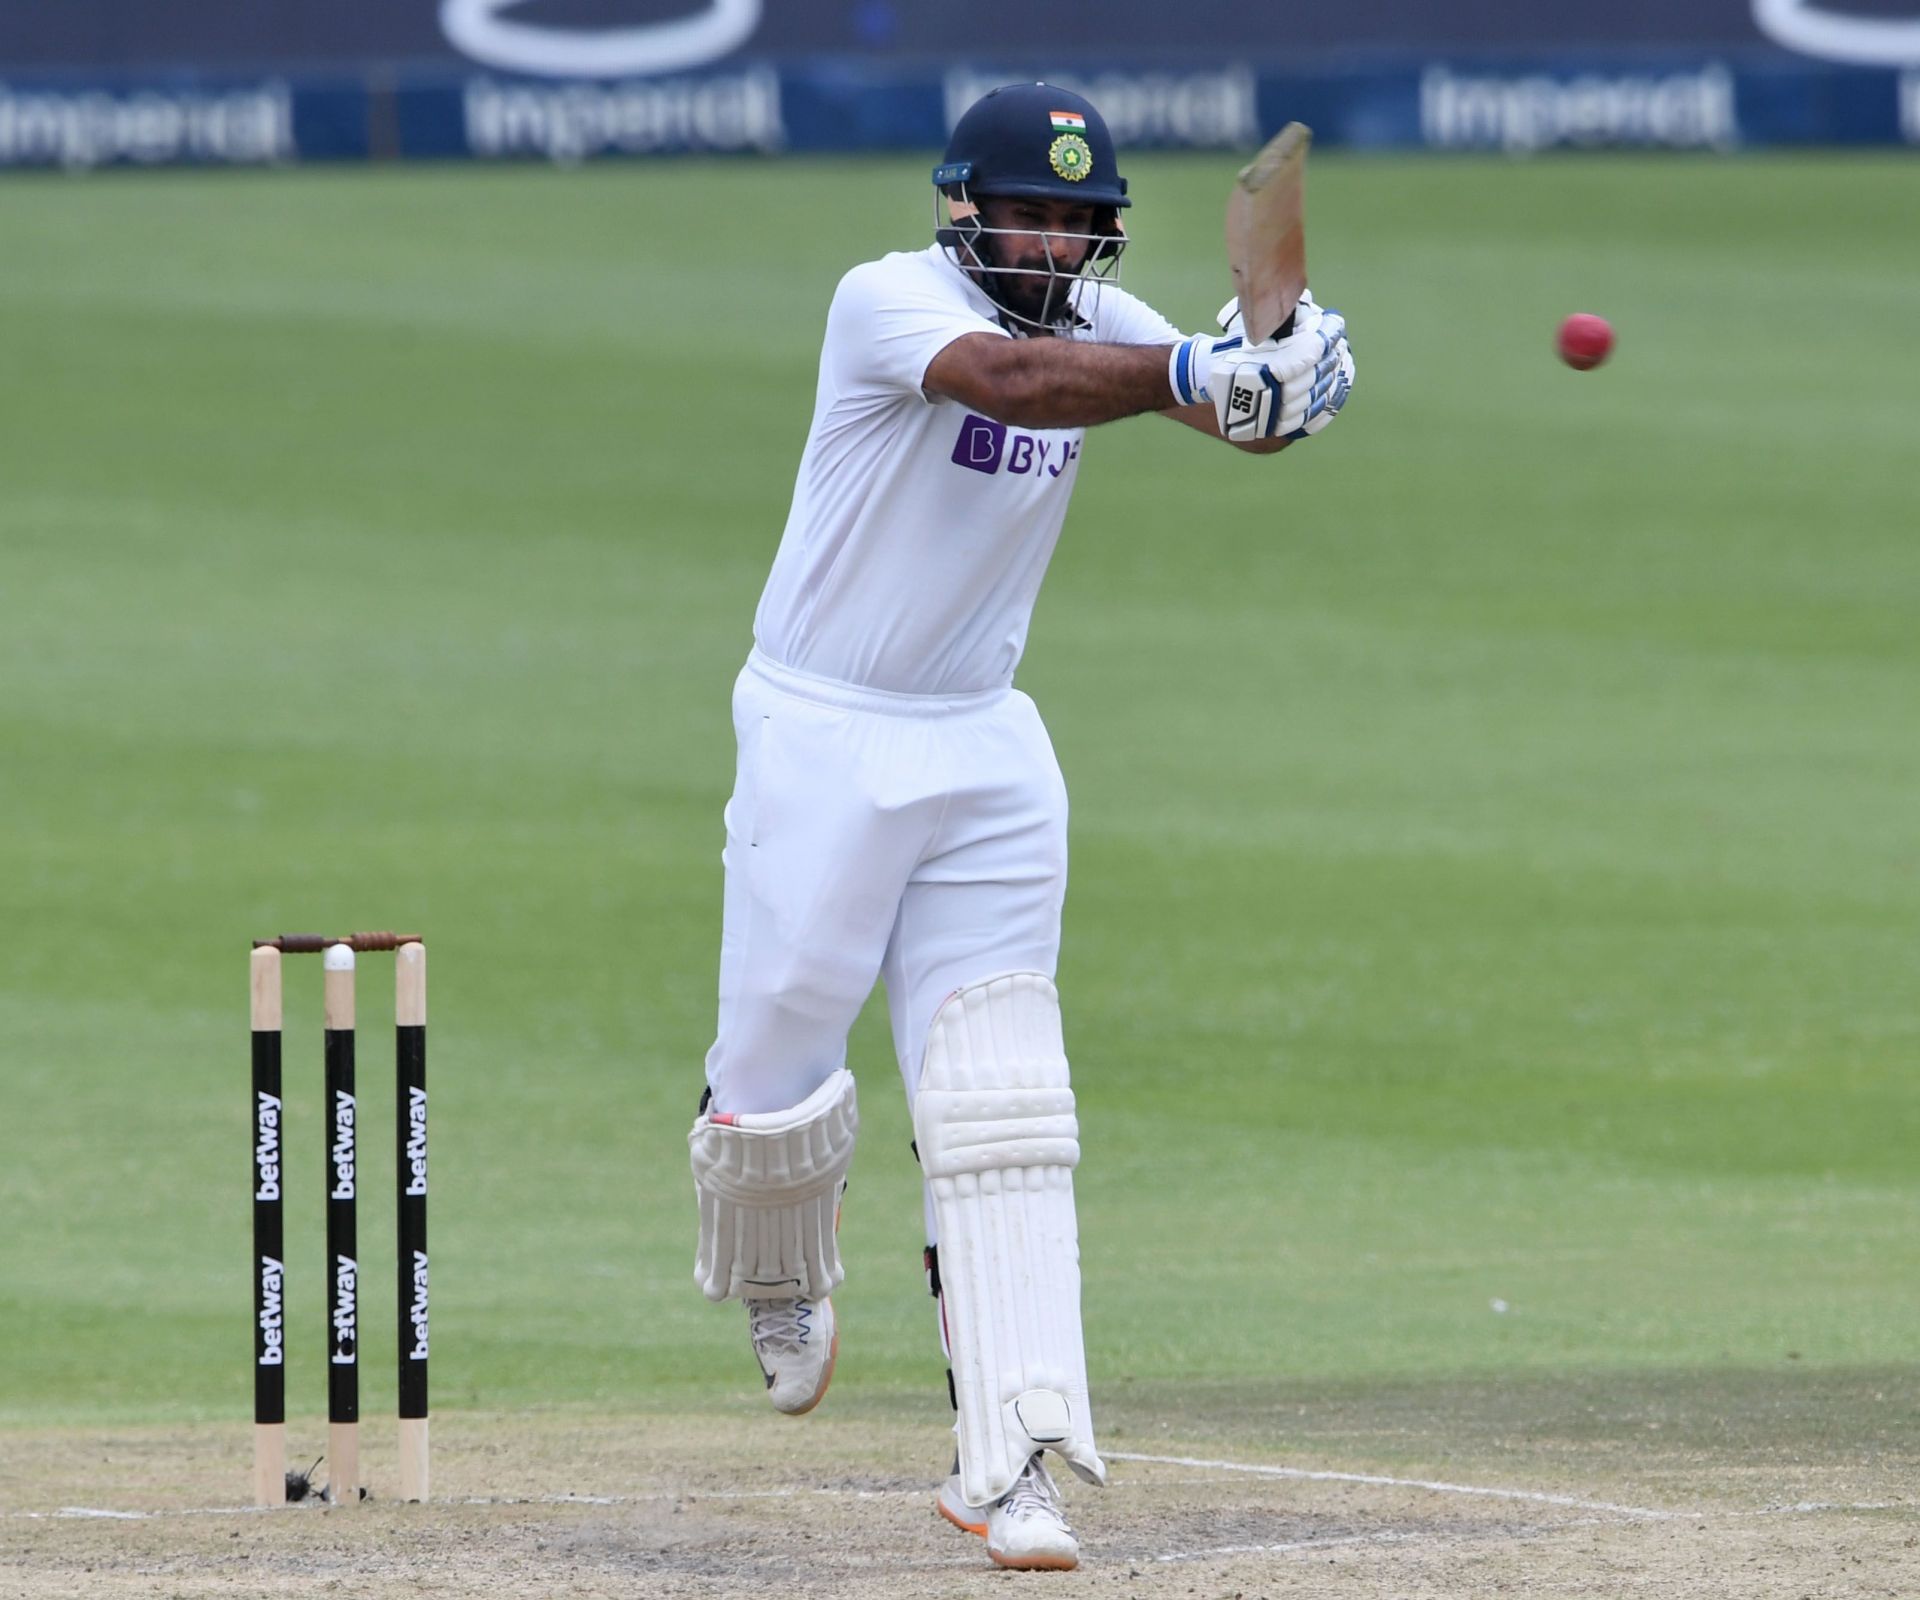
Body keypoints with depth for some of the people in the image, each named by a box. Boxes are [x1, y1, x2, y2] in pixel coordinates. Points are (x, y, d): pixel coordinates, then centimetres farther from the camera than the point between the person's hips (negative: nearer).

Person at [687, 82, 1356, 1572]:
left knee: (1000, 1108, -5)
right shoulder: (888, 301, -16)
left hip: (985, 752, 4)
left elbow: (1235, 409, -17)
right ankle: (780, 1281, 38)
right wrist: (1182, 374, -53)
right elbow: (1005, 376, -38)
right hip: (821, 737, -4)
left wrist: (1277, 374, -41)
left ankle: (1010, 1454, -8)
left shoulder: (1100, 321, 0)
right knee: (774, 1072, 4)